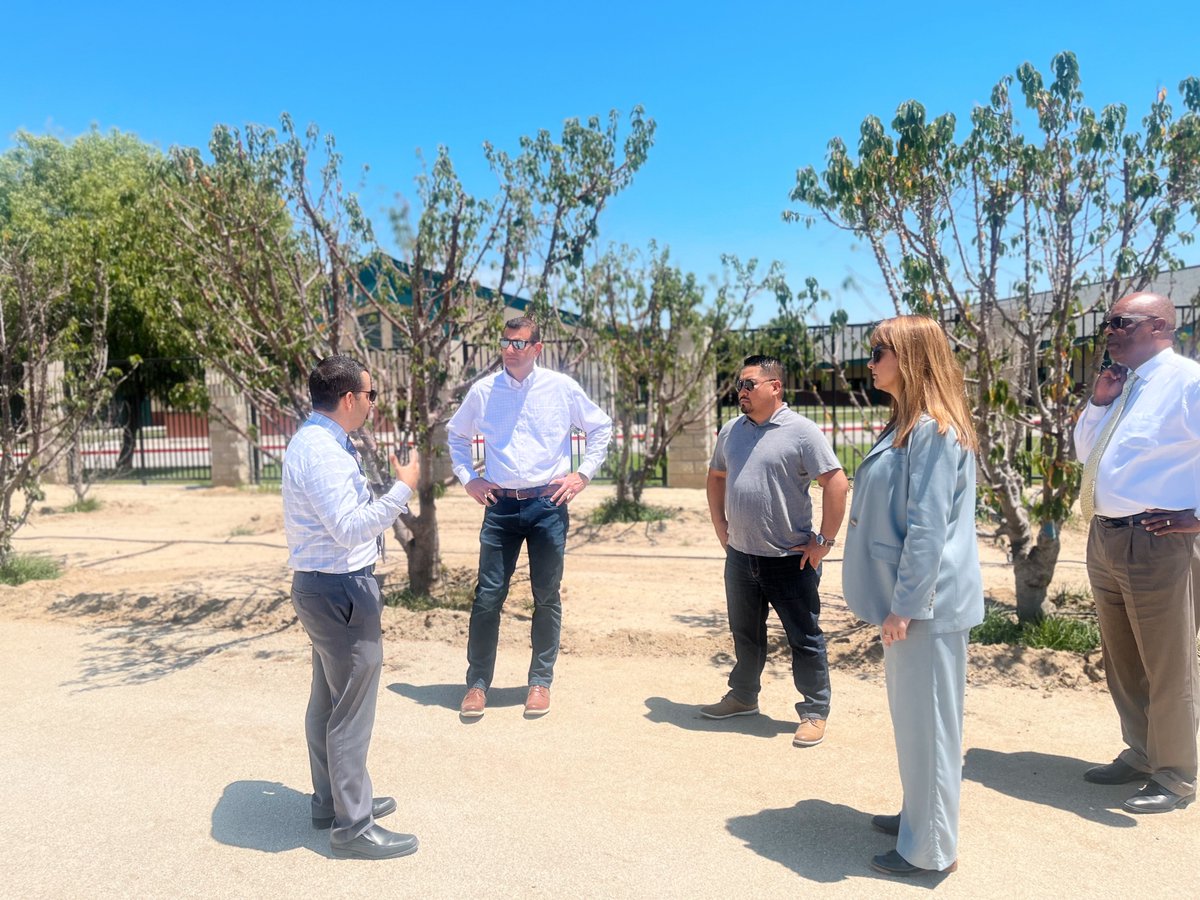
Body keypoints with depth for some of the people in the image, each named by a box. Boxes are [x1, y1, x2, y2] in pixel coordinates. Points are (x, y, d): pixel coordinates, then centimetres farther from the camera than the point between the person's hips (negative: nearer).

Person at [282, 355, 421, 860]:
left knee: (328, 700, 20)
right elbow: (351, 528, -28)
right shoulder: (322, 450, -22)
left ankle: (332, 800, 36)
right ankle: (352, 826, 11)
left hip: (325, 586, 11)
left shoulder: (317, 441, 10)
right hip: (340, 590, -11)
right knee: (352, 709, -1)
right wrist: (403, 488, -23)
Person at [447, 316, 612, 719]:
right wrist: (467, 478, 9)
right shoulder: (483, 390, 3)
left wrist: (583, 474, 2)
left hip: (548, 504, -1)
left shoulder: (561, 388, 0)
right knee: (488, 596, 1)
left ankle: (540, 681, 22)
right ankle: (477, 683, 16)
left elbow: (601, 428, 11)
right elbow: (456, 434, 20)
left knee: (546, 597, 8)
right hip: (500, 504, 1)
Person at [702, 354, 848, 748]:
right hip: (740, 556, 6)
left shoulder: (801, 431, -13)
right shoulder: (731, 430, 7)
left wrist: (824, 541, -15)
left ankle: (814, 713, 20)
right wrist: (719, 525, 13)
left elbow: (837, 484, -16)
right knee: (745, 634, 21)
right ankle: (743, 696, 39)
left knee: (804, 639, 6)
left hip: (790, 560, -6)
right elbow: (716, 476, 21)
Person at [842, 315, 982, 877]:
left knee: (927, 720, 1)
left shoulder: (935, 429, -17)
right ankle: (919, 815, 36)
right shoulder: (908, 424, 14)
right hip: (906, 599, 10)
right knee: (909, 715, 20)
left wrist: (904, 605, -18)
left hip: (926, 604, -10)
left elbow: (928, 527, -21)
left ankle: (931, 848, 15)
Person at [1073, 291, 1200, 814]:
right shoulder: (1119, 385, 13)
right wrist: (1098, 404, 5)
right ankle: (1139, 756, 37)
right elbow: (1084, 452, 19)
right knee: (1121, 663, 20)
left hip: (1156, 544, -9)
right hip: (1104, 539, 9)